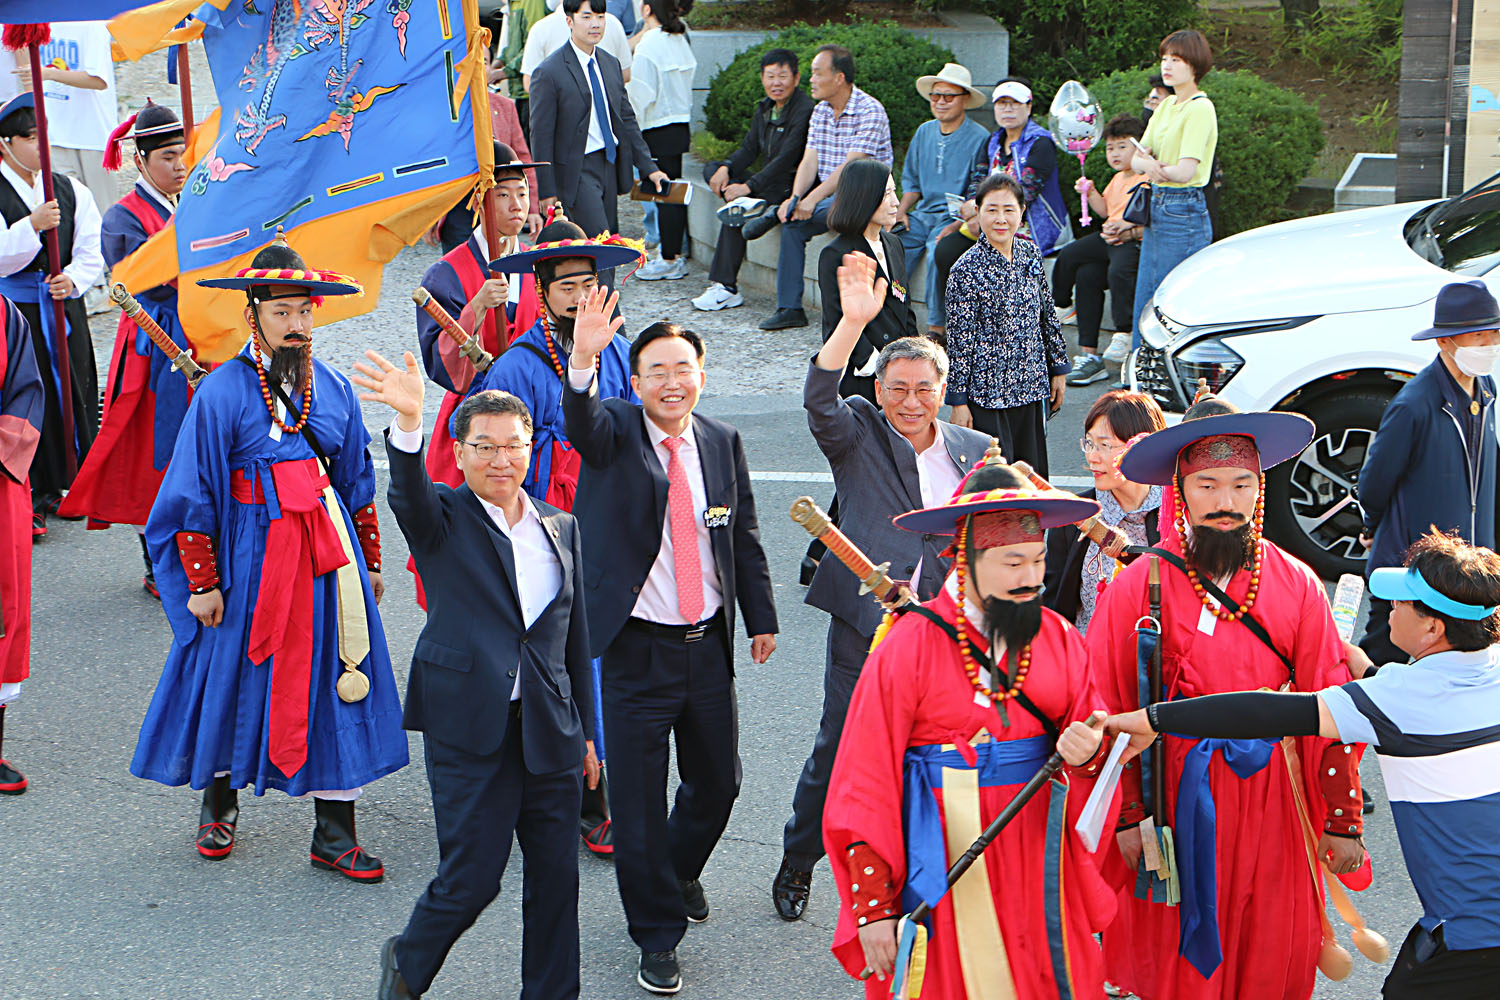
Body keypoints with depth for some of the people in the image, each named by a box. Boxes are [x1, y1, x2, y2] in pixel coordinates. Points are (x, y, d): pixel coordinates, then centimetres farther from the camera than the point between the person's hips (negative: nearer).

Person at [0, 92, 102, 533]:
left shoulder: (71, 190, 9)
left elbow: (91, 253, 7)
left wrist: (73, 279, -12)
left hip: (65, 310, 4)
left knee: (75, 393, 6)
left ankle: (75, 484, 21)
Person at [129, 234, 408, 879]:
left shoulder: (334, 388, 4)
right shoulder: (221, 394, -10)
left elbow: (357, 482, 13)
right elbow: (193, 495, -8)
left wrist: (369, 561, 15)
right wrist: (202, 582, -9)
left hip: (328, 555, 4)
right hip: (250, 555, -3)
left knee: (334, 679, 3)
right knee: (231, 674, 10)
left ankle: (334, 832, 10)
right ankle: (219, 800, 36)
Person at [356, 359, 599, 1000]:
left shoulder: (559, 527, 12)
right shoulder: (443, 519, -1)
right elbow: (409, 494, -25)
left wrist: (585, 731, 16)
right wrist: (407, 422, -45)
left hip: (550, 731, 4)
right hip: (469, 729, -4)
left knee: (556, 877, 7)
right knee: (472, 876, -1)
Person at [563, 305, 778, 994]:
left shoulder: (723, 443, 6)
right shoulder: (615, 432, -6)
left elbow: (744, 537, 14)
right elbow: (580, 422, -30)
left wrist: (760, 619, 15)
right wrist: (584, 357, -50)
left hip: (708, 647, 4)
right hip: (635, 651, -4)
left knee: (717, 783, 15)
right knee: (639, 802, 2)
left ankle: (681, 870, 46)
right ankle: (657, 934, 19)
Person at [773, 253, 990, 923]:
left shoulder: (973, 451, 11)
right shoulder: (858, 436, 0)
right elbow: (819, 400, -22)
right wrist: (853, 322, -33)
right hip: (865, 626, -2)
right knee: (837, 752, 6)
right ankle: (798, 860, 28)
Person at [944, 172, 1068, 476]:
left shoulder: (1030, 253, 4)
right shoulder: (967, 269, -12)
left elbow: (1047, 315, 15)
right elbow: (959, 338, -11)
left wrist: (1059, 368, 16)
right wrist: (958, 400, -11)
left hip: (1030, 385, 5)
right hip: (986, 391, -5)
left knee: (1032, 473, 10)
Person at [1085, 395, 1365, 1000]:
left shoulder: (1297, 586, 1)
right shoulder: (1139, 586, -6)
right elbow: (1107, 708, -4)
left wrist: (1342, 820, 1)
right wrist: (1128, 814, -7)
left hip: (1271, 799, 2)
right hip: (1174, 798, -2)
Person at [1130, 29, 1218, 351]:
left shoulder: (1200, 108, -13)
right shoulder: (1166, 106, 14)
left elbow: (1185, 171, -20)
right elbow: (1136, 159, 9)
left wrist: (1153, 165, -3)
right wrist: (1148, 164, -14)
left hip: (1184, 214, -9)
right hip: (1157, 210, 9)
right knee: (1144, 307, 12)